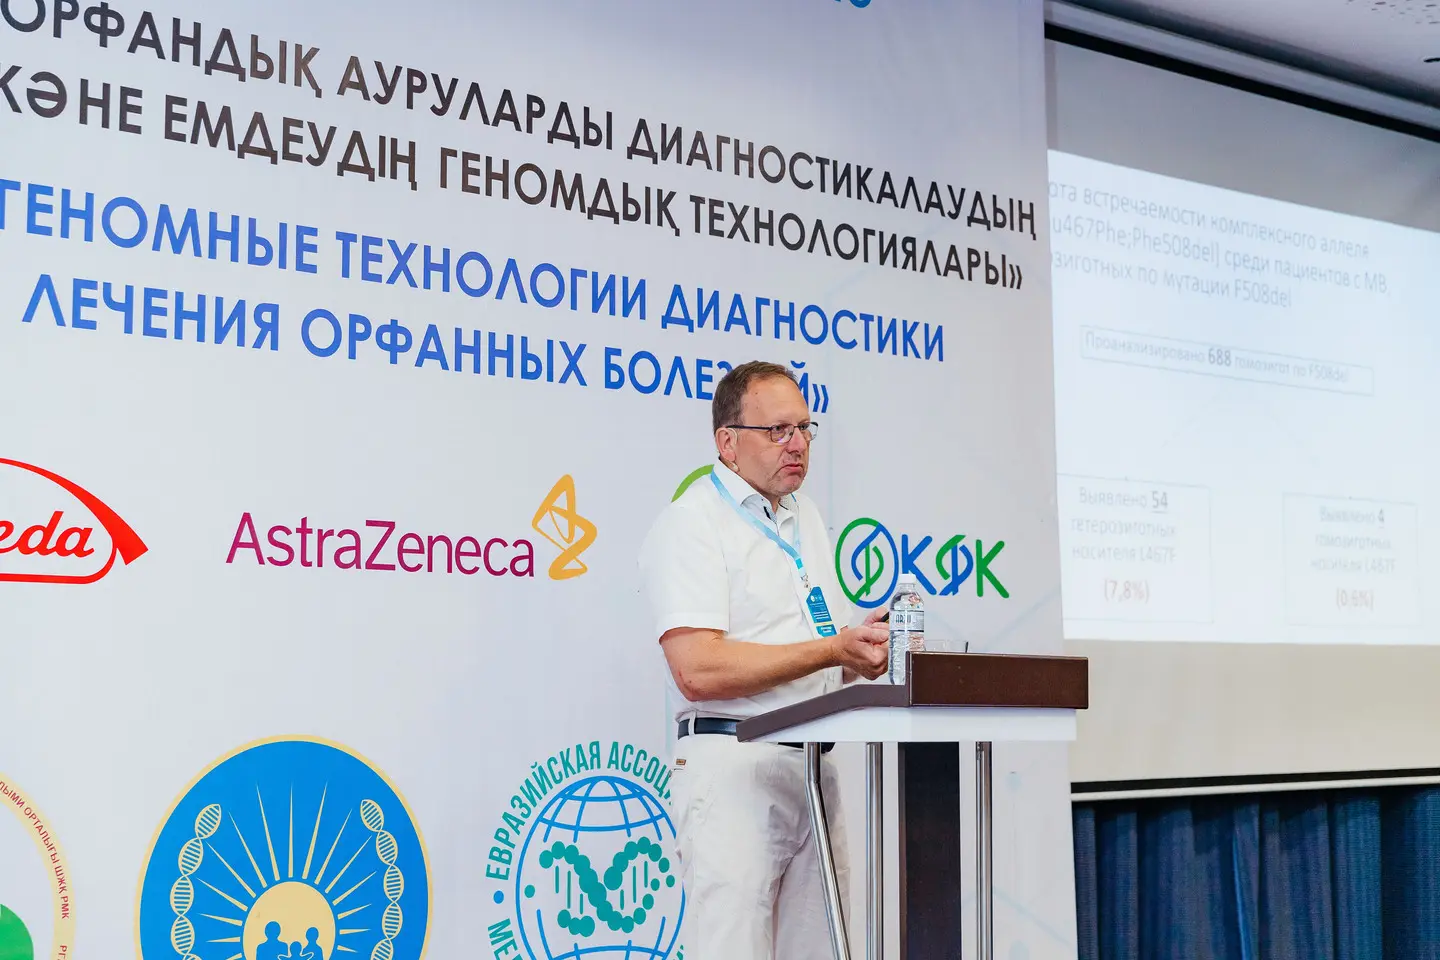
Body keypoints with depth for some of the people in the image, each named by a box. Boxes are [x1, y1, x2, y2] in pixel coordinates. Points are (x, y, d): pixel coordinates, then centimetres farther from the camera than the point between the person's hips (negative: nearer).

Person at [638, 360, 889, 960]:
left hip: (814, 768, 8)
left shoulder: (806, 520, 20)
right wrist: (832, 649, -19)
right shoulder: (690, 523, -6)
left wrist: (864, 648, 0)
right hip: (732, 767, -7)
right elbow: (697, 670, -19)